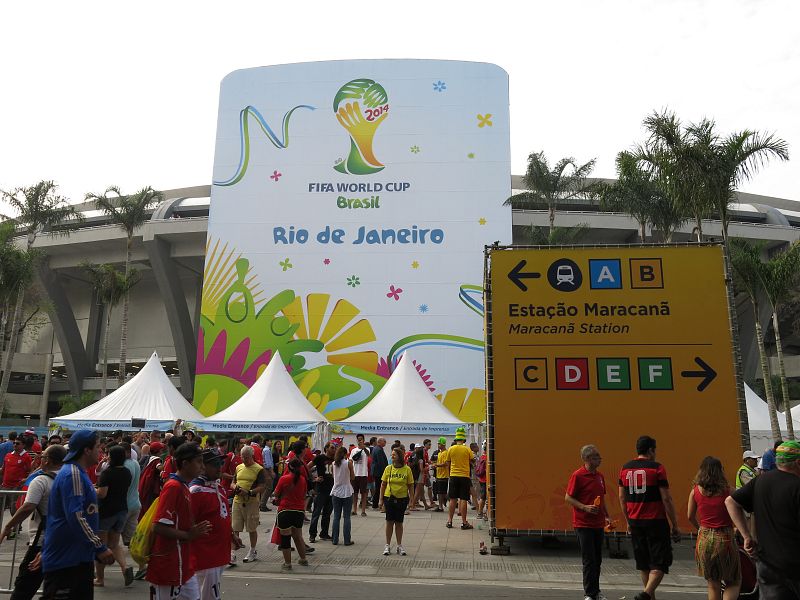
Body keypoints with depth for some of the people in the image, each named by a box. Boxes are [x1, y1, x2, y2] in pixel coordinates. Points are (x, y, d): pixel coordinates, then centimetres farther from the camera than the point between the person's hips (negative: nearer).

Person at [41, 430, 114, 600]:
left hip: (80, 557, 10)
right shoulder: (72, 474, -18)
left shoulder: (78, 473, 14)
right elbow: (75, 517, -25)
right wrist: (100, 547, -23)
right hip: (65, 559, -10)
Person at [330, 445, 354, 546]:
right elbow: (353, 477, -1)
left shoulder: (334, 463, 1)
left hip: (336, 493, 3)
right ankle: (347, 540, 6)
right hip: (347, 492, -3)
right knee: (346, 517, 3)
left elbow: (334, 476, 12)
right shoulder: (348, 463, -9)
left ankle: (335, 539, 13)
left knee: (336, 517, 10)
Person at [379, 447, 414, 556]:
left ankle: (399, 546, 21)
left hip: (402, 499, -1)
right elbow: (383, 484, 4)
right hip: (389, 498, 1)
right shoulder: (388, 468, -2)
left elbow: (410, 485, -1)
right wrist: (381, 499, 3)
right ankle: (388, 546, 16)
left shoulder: (407, 469, -6)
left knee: (399, 522, 8)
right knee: (389, 522, 5)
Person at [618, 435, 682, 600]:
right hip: (656, 521, -5)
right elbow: (666, 499, -10)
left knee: (643, 563, 15)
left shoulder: (625, 468, 7)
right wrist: (675, 525, -4)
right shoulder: (657, 468, -8)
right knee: (660, 562, 1)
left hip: (635, 522, 5)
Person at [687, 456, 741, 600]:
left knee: (713, 584, 17)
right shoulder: (727, 490, -6)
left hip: (705, 539, 2)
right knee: (733, 583, 14)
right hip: (725, 538, -2)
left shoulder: (695, 491, 1)